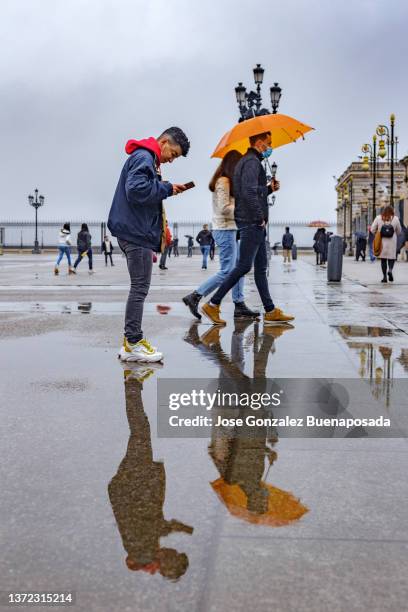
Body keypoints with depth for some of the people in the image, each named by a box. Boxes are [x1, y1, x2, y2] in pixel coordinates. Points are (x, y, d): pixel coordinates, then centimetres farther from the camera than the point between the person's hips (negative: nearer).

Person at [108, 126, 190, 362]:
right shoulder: (143, 157, -10)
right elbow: (136, 190, -25)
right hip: (137, 233, -11)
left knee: (139, 288, 13)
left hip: (137, 233, 11)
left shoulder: (147, 159, 22)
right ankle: (133, 344, -1)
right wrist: (167, 188, -15)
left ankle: (131, 340, 19)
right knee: (140, 288, -7)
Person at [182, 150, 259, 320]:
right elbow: (224, 208, -19)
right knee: (227, 272, -9)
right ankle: (194, 297, -5)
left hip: (230, 229, 10)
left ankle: (239, 306, 12)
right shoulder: (223, 181, -12)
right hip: (225, 230, -10)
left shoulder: (226, 181, 18)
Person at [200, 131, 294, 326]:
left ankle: (270, 312, 11)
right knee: (244, 266, -9)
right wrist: (260, 218, -17)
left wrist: (269, 189, 12)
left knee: (261, 267, 9)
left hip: (254, 224, 11)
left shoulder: (246, 161, 22)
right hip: (252, 222, -11)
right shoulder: (252, 162, -10)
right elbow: (249, 193, -22)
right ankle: (213, 305, -5)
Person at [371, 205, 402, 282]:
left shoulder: (378, 218, -3)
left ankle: (384, 276, 5)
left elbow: (373, 230, -1)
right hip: (392, 242, -1)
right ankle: (390, 270, -19)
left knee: (383, 259, 8)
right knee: (391, 257, 10)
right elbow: (399, 231, 7)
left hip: (382, 242, 1)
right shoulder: (395, 219, -3)